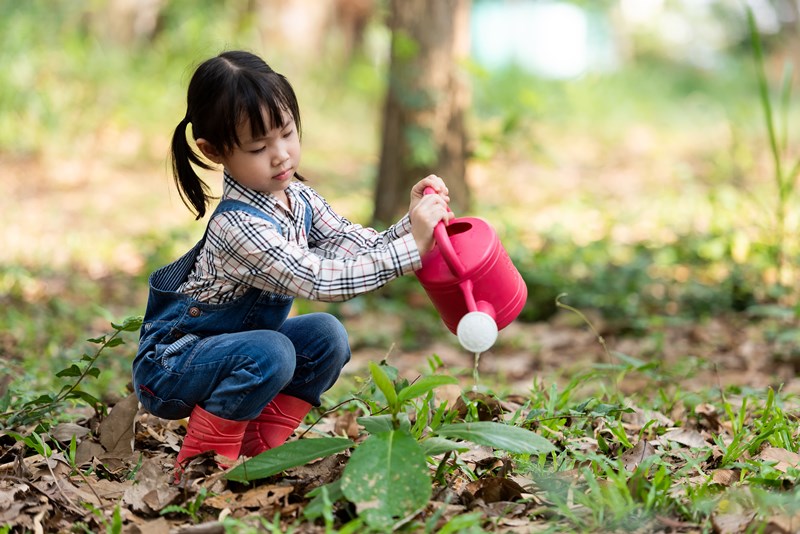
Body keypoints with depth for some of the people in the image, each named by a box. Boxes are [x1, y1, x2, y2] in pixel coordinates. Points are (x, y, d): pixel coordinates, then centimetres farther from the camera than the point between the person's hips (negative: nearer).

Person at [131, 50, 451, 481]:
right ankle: (204, 458, -12)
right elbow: (320, 280, -35)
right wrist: (410, 247, -37)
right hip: (168, 367, -8)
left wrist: (412, 223, -25)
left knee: (326, 336, -7)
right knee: (271, 352, -32)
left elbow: (361, 247, -6)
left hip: (229, 345, 8)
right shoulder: (239, 226, -31)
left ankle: (257, 447, 2)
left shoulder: (298, 199, -4)